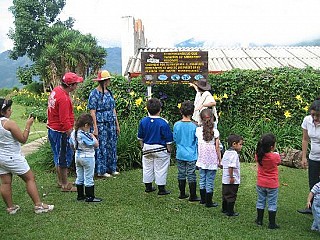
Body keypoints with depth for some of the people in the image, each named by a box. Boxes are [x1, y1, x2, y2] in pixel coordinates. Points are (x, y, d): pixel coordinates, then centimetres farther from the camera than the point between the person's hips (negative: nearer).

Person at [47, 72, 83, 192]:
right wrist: (71, 134, -19)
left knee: (58, 156, 20)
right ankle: (65, 185, 12)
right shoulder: (64, 98, -25)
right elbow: (64, 120, -26)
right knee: (64, 158, 1)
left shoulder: (56, 90, 6)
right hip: (61, 132, -10)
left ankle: (60, 181, 33)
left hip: (52, 128, 10)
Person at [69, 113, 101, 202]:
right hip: (87, 157, -8)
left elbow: (72, 145, 12)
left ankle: (80, 195, 26)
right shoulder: (85, 135, -27)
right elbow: (96, 145, -23)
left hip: (77, 156, 8)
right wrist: (92, 136, -9)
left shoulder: (73, 133, -1)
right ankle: (90, 197, 8)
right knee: (89, 178, 2)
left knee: (79, 177, 16)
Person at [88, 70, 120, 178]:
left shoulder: (109, 92, 11)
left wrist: (117, 124, 13)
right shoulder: (94, 94, -9)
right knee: (101, 147, 0)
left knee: (112, 146, 11)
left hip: (111, 124, 7)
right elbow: (92, 111, -11)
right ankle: (101, 171, 11)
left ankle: (111, 168, 23)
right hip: (101, 124, -7)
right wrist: (95, 128, -16)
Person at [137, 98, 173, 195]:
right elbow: (168, 139, -12)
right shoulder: (163, 123, -18)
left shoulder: (143, 121, -5)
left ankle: (148, 187, 26)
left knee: (147, 168, 17)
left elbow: (140, 137, 5)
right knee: (160, 169, 6)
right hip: (160, 149, -4)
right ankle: (161, 189, 12)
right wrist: (169, 150, -1)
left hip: (147, 148, 4)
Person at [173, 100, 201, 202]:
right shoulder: (194, 126, -14)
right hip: (191, 155, -3)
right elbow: (197, 141, -6)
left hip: (180, 154, 3)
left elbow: (174, 138, 4)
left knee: (181, 174, 14)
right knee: (191, 176, 4)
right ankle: (193, 196, 12)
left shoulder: (176, 125, -7)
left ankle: (182, 194, 25)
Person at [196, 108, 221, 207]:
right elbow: (217, 148, -7)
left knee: (202, 180, 16)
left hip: (202, 161, 3)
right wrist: (220, 160, 2)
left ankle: (203, 199, 28)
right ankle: (208, 202, 11)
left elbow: (197, 145, 6)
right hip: (212, 161, -3)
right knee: (210, 181, 4)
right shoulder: (215, 131, -10)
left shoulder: (198, 130, -3)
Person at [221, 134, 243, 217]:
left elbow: (222, 164, 14)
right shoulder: (234, 154, -20)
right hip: (232, 181, -9)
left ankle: (224, 209, 33)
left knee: (225, 194, 20)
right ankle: (230, 212, 12)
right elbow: (231, 166, -27)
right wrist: (231, 177, -22)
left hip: (225, 179, 9)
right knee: (231, 196, 3)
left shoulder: (226, 152, 8)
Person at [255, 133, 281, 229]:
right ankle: (272, 223, 14)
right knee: (272, 204, 8)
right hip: (272, 185, -3)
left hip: (260, 184, 4)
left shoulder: (258, 155, -12)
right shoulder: (275, 156, -21)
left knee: (260, 202, 18)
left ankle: (259, 220, 28)